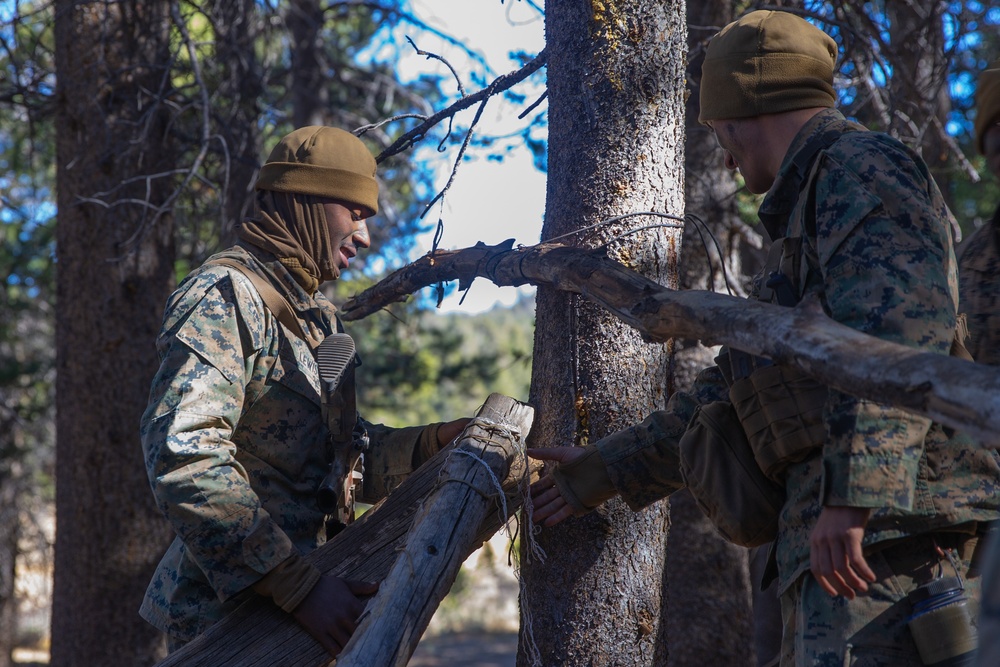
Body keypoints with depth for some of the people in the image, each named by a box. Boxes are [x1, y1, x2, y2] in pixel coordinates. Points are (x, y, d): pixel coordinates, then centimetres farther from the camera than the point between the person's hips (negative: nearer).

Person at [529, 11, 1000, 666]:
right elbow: (732, 392, 34)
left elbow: (902, 324, -19)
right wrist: (605, 469, 35)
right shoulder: (805, 223, 31)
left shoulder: (863, 167, -2)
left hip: (889, 521, -10)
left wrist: (855, 494, -27)